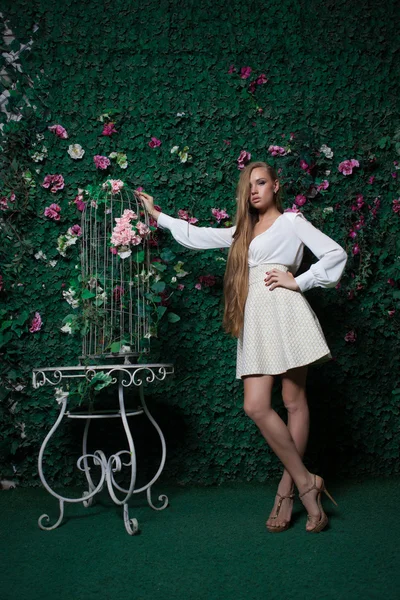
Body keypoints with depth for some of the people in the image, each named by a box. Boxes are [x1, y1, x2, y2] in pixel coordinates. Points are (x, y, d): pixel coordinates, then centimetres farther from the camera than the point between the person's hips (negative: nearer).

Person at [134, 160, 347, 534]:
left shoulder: (292, 221, 9)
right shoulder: (242, 231, 26)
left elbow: (336, 254, 0)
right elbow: (198, 236, 27)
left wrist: (298, 282, -4)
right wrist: (156, 215, 30)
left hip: (283, 311, -5)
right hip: (254, 318, 5)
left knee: (294, 401, -3)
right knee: (255, 406, -8)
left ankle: (287, 489, 4)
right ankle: (305, 483, 2)